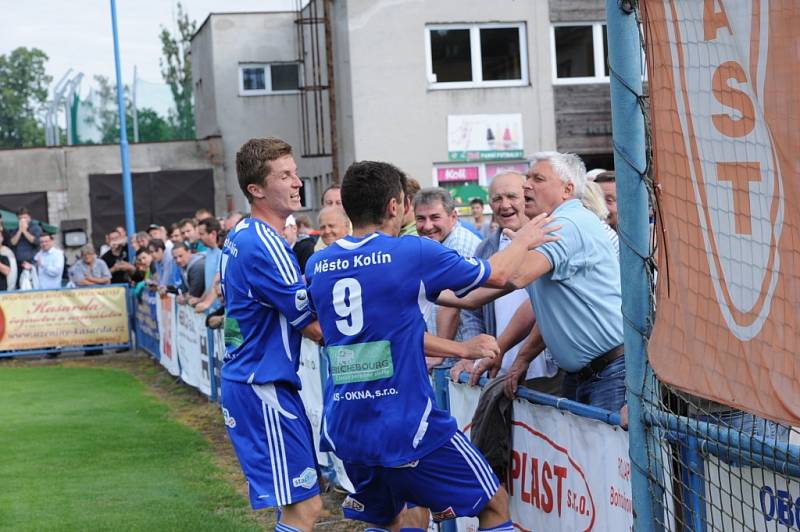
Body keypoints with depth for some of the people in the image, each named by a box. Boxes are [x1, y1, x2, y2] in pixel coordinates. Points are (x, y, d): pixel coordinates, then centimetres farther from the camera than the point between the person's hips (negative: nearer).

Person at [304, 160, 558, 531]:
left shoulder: (317, 265, 4)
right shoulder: (412, 253, -10)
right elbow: (497, 275, 3)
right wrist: (523, 240, 24)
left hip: (344, 427, 6)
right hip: (407, 426, -6)